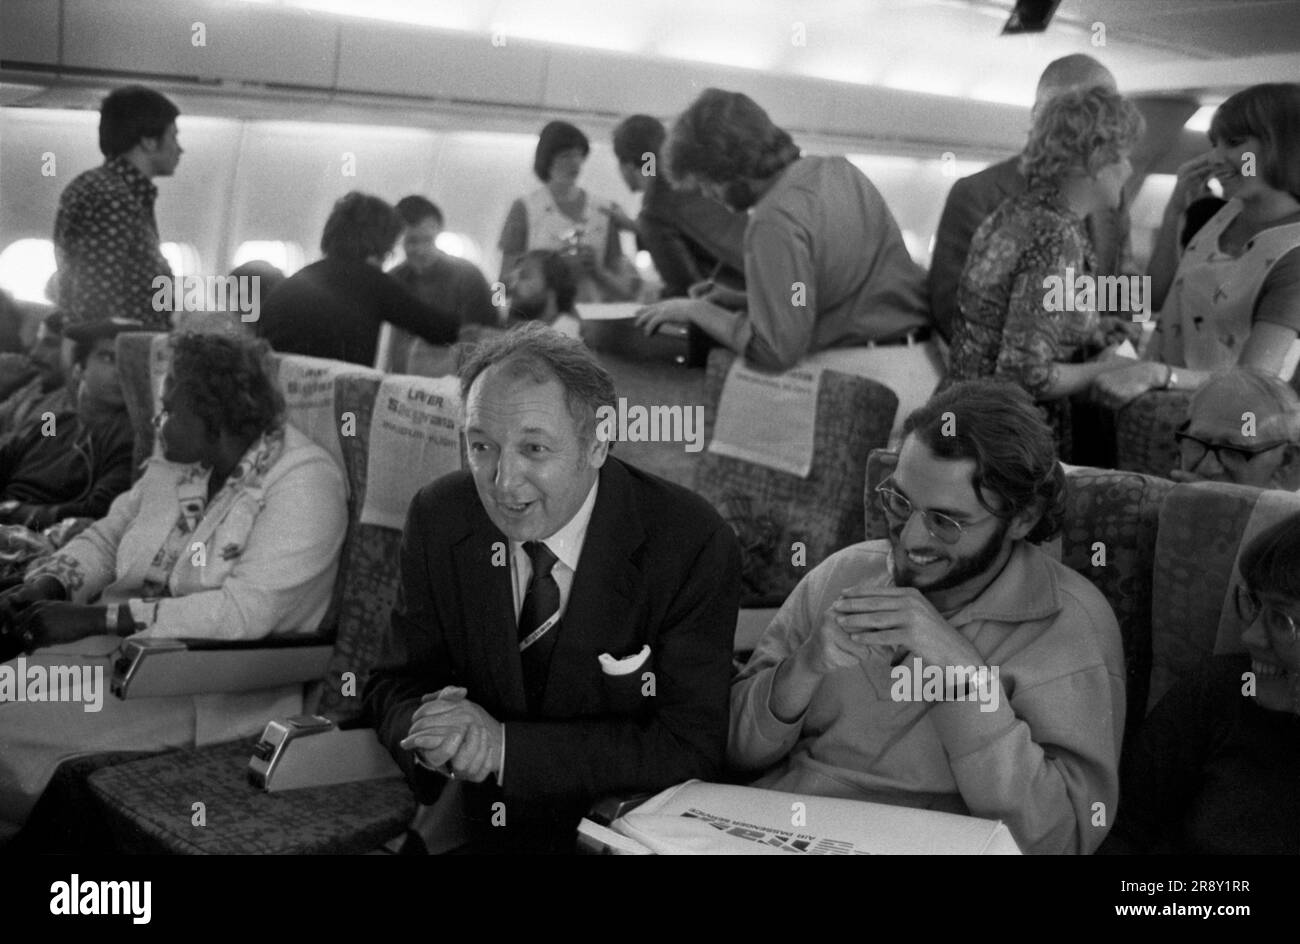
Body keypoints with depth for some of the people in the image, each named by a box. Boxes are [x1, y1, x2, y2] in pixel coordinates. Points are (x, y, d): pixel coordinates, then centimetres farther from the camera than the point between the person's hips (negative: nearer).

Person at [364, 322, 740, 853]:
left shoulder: (694, 546, -16)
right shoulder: (438, 519, -4)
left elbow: (689, 748, -16)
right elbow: (395, 687, 4)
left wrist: (506, 746, -23)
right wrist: (429, 735, -20)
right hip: (484, 828, 3)